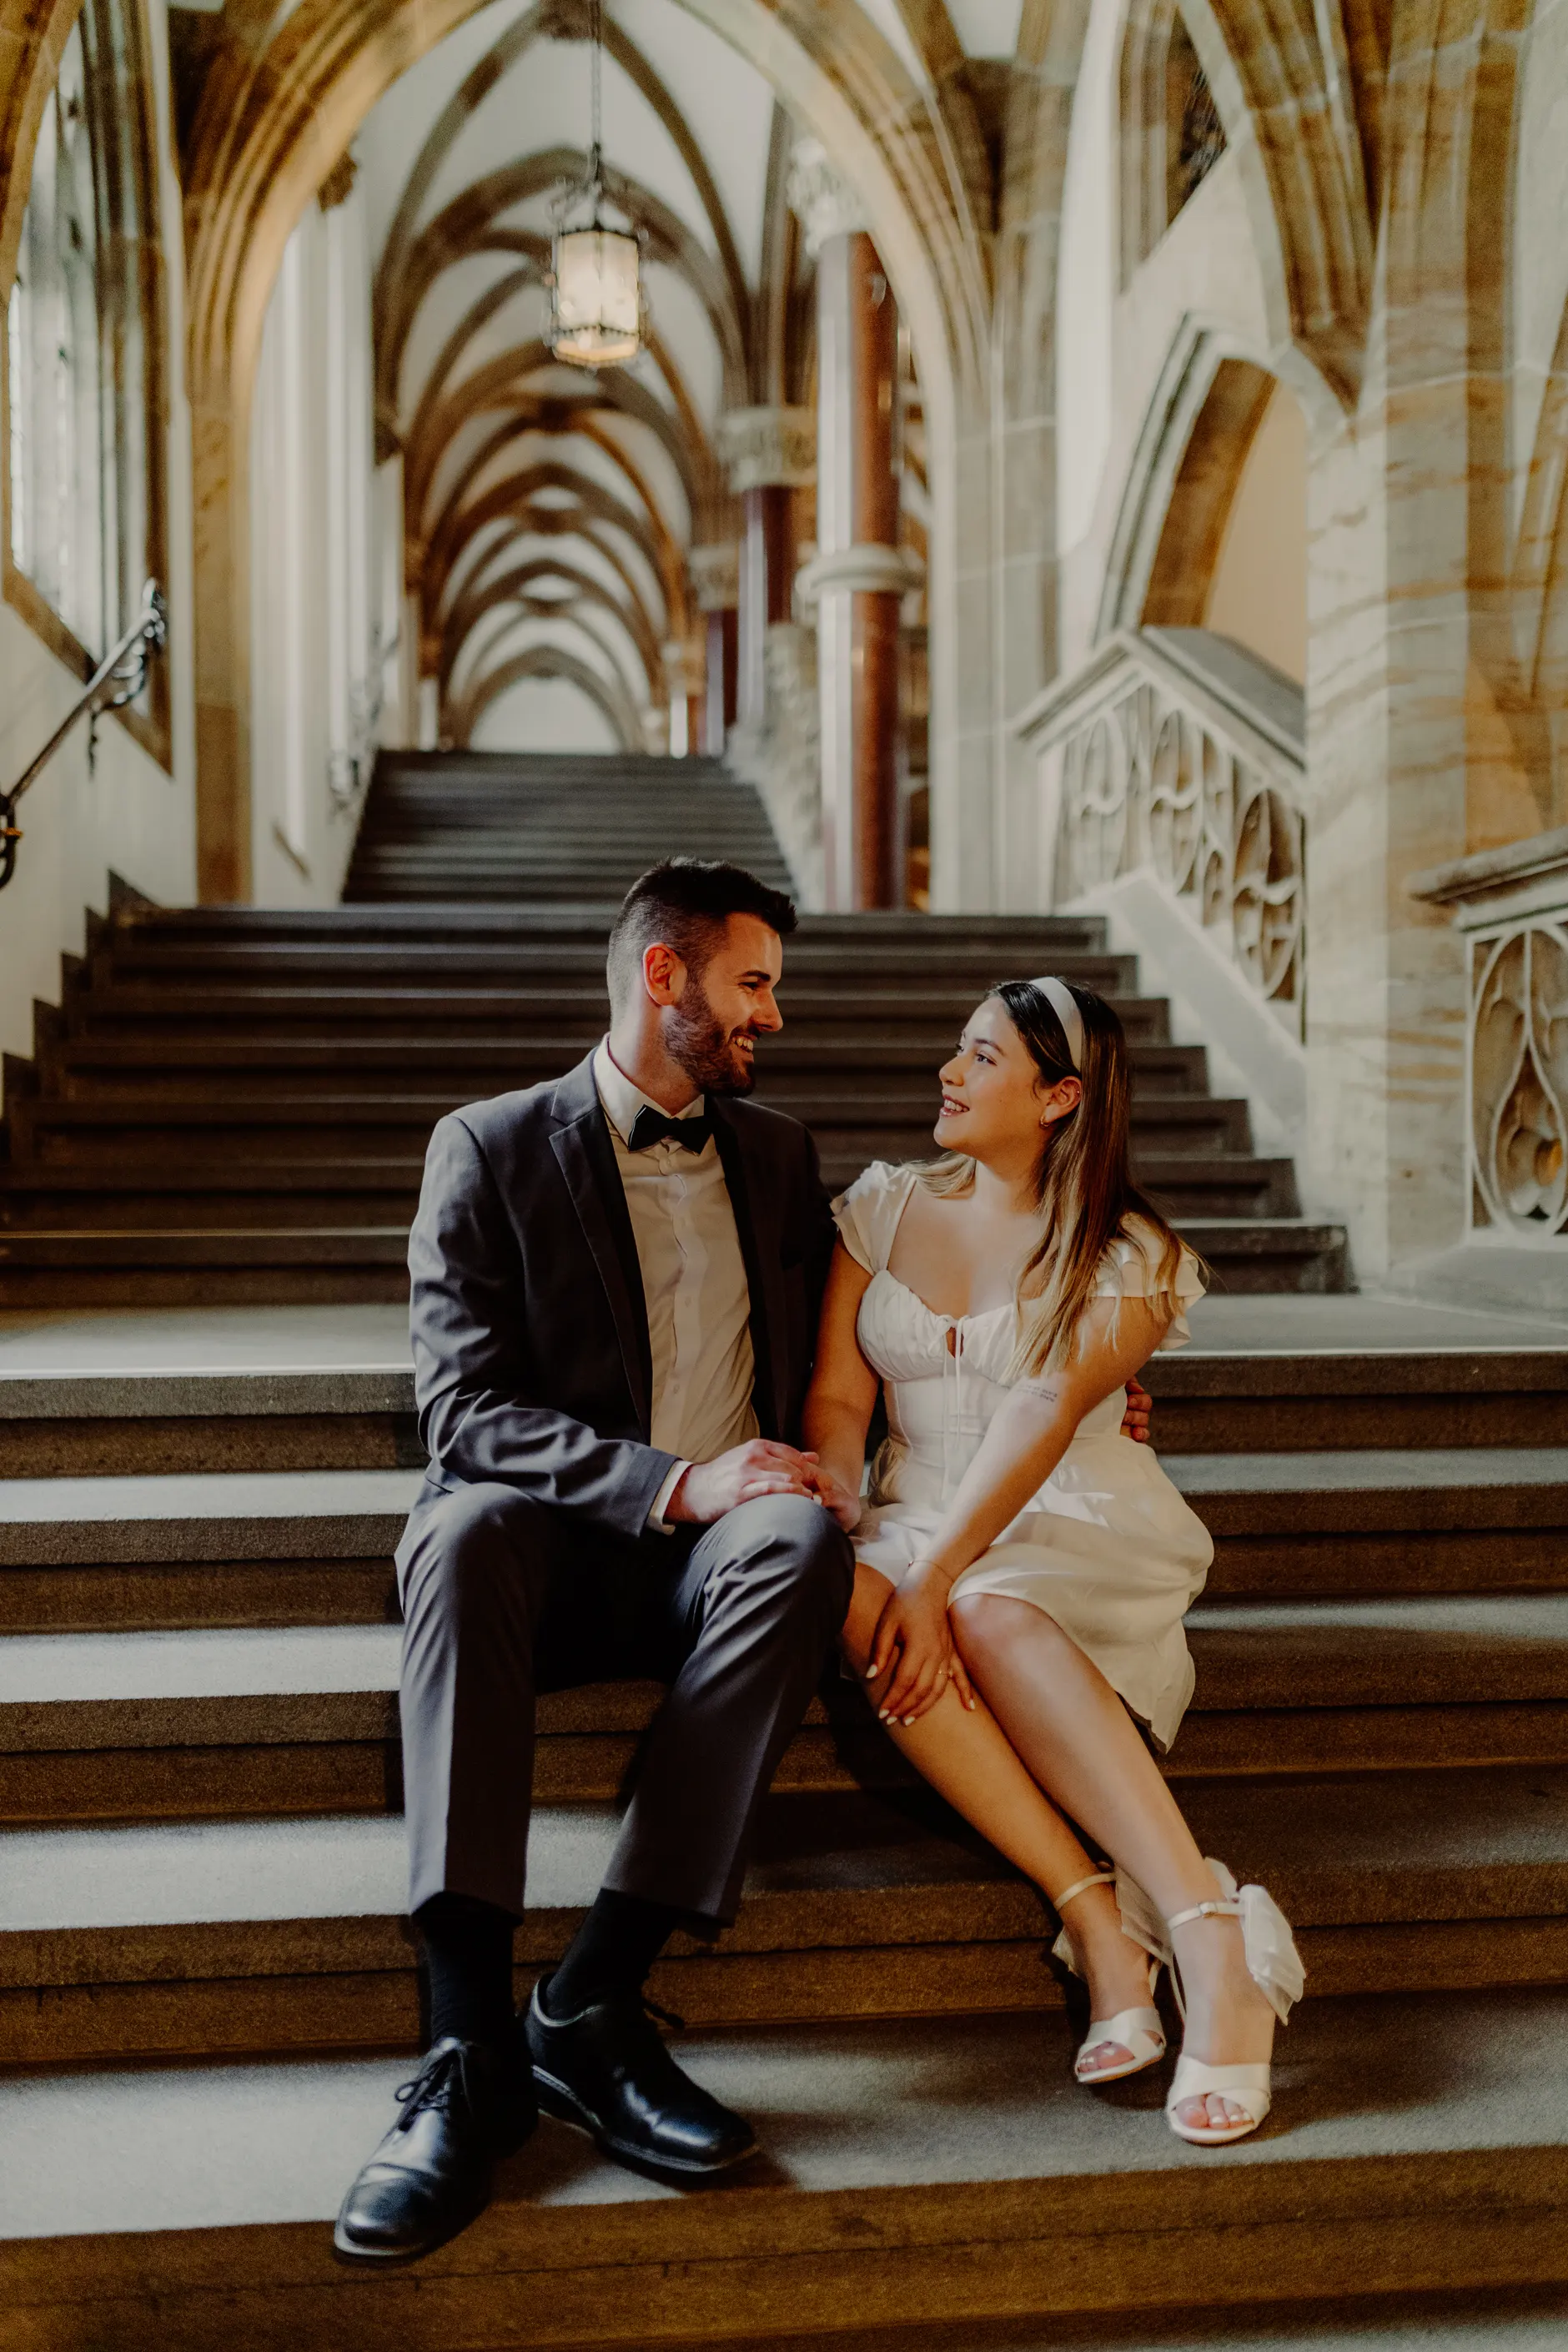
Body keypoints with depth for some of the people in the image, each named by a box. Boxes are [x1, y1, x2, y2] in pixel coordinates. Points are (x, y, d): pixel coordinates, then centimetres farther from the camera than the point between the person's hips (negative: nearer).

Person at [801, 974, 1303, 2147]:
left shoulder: (1130, 1257, -1)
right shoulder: (882, 1206, 11)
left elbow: (1043, 1417, -17)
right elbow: (837, 1400, 4)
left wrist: (935, 1581, -29)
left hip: (1077, 1533, -3)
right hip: (919, 1522, 3)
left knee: (989, 1615, -38)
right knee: (849, 1597, -34)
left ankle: (1213, 1939, -40)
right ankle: (1098, 1915, -36)